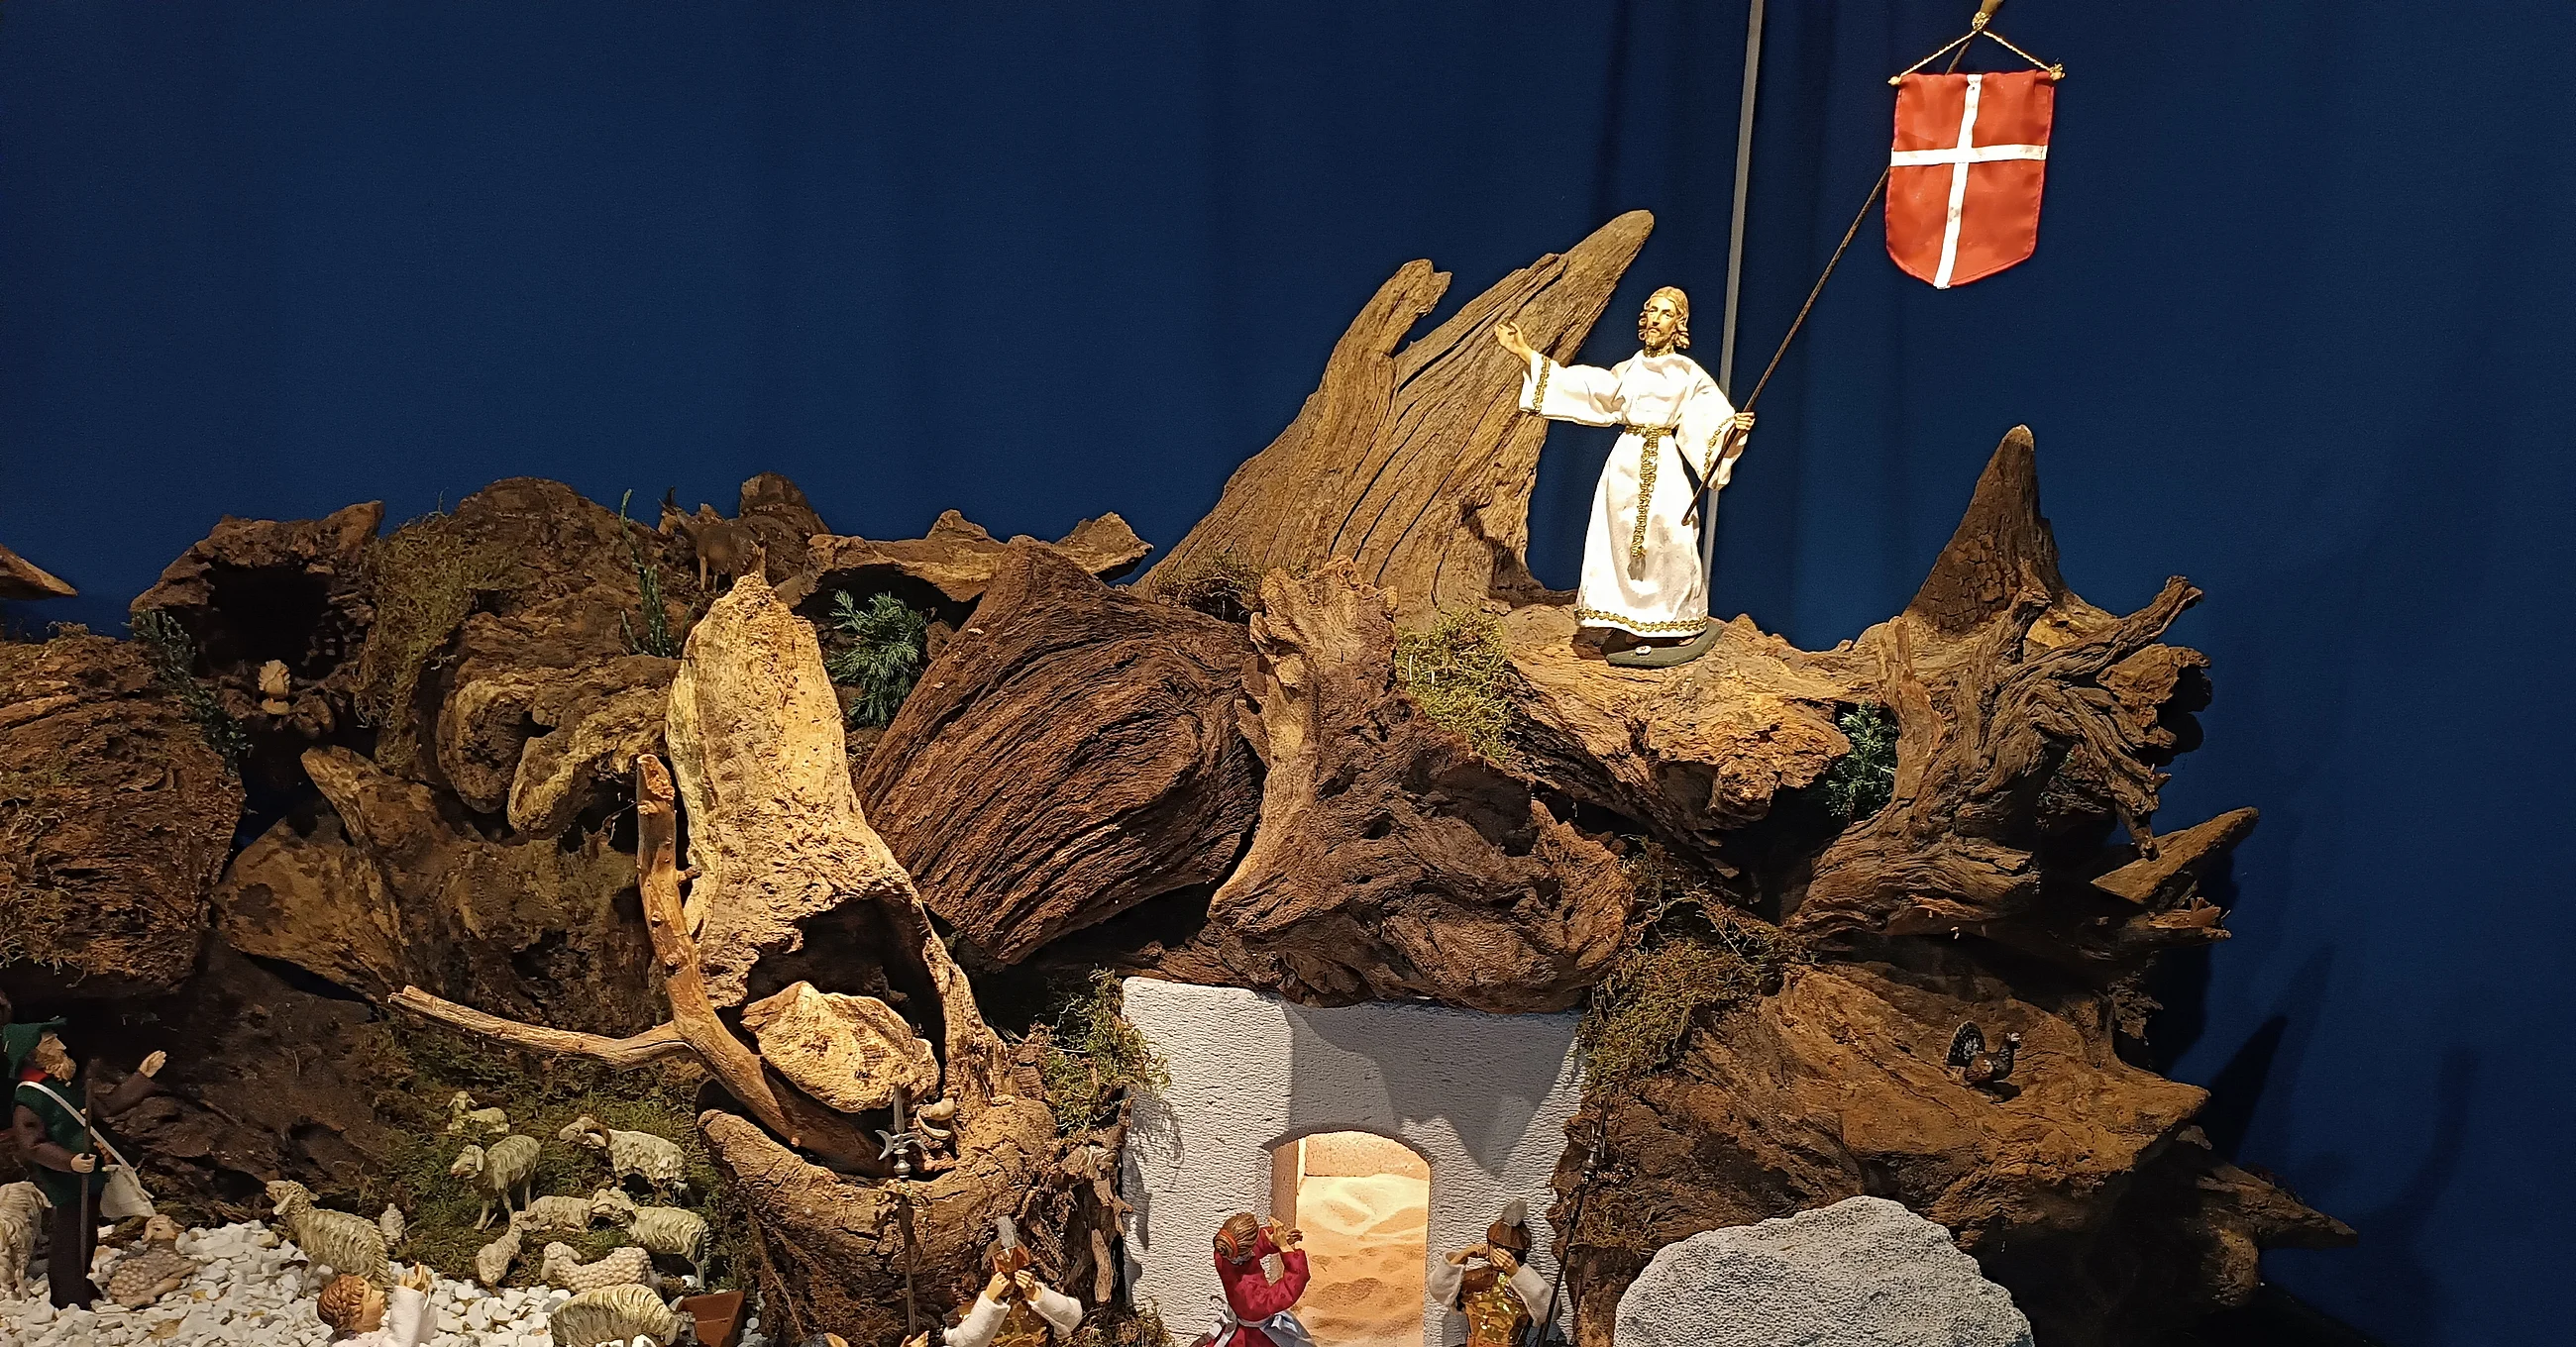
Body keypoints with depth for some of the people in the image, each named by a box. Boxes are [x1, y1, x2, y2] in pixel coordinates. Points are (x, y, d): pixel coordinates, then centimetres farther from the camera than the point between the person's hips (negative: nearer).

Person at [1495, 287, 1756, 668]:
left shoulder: (1687, 373, 4)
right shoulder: (1627, 370, 14)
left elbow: (1713, 419, -5)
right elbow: (1575, 383, 15)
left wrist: (1734, 427, -28)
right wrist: (1524, 353, 13)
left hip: (1664, 467, -3)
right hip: (1625, 464, 4)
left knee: (1668, 543, -11)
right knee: (1622, 544, 0)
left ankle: (1680, 627, 0)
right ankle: (1630, 628, 6)